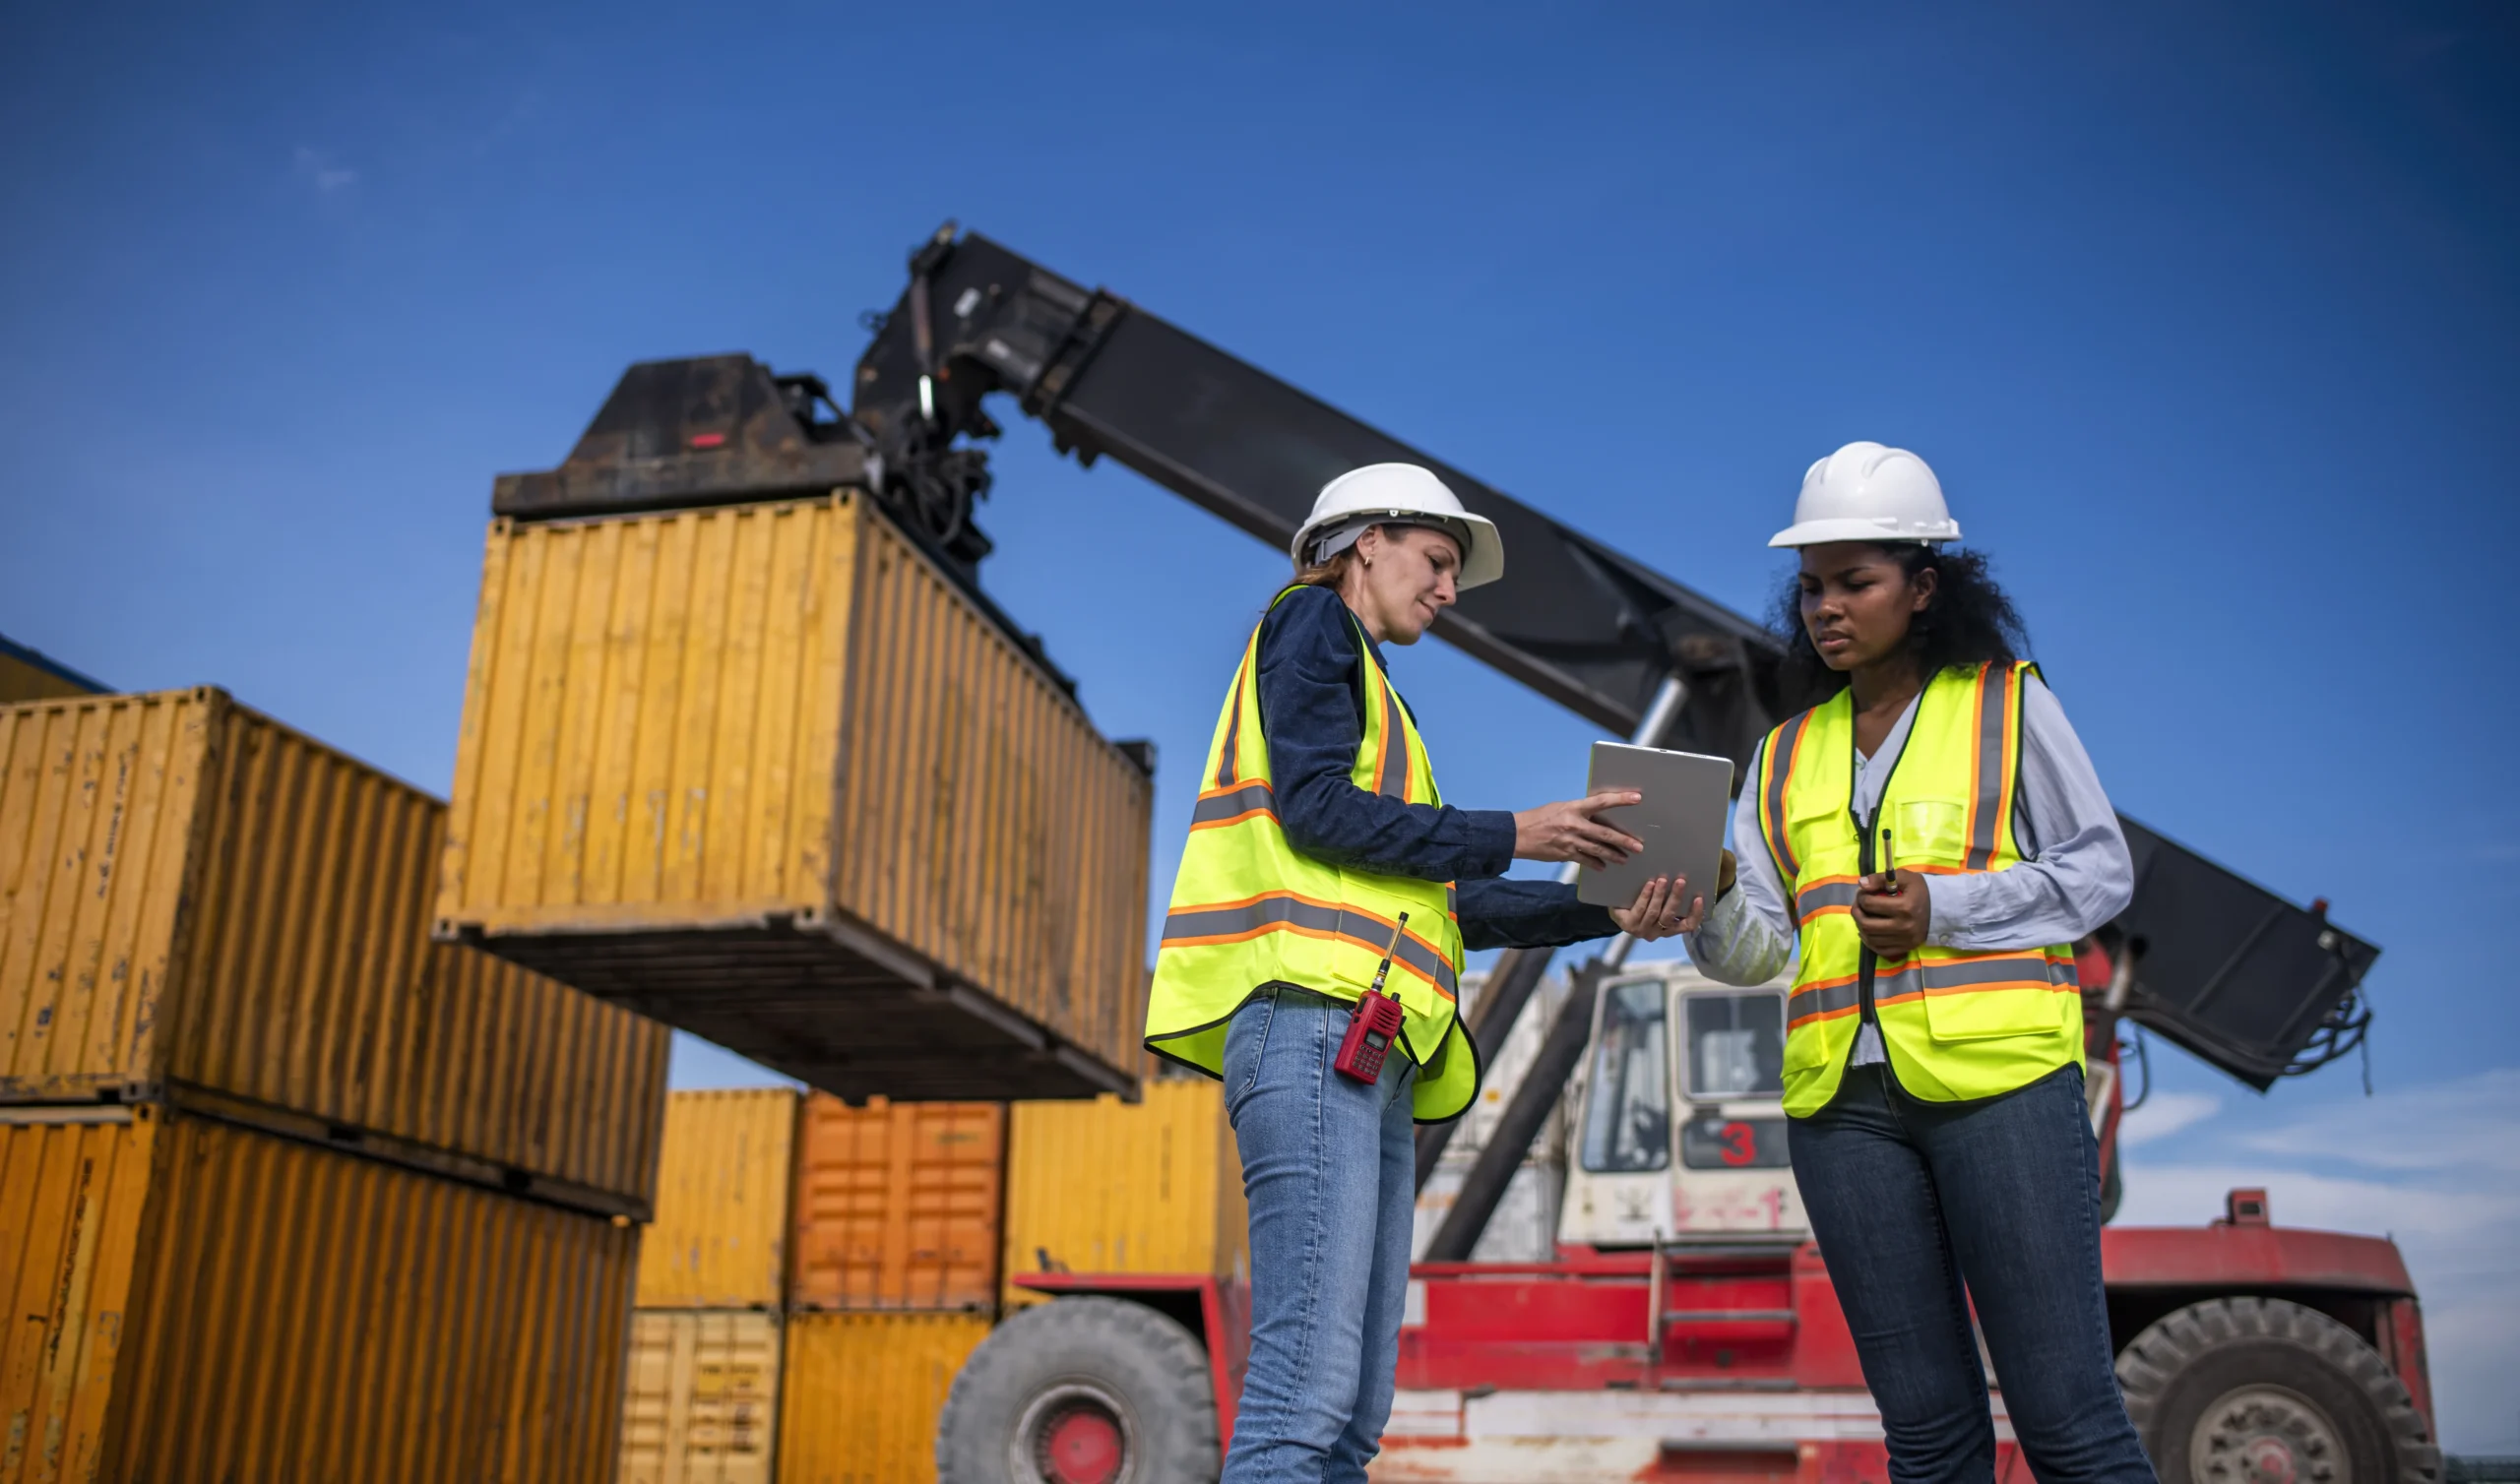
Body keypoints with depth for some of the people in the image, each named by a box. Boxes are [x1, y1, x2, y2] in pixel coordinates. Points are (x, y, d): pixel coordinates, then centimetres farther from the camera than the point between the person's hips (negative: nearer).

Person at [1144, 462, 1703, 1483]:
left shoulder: (1372, 696, 33)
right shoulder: (1313, 620, 8)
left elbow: (1449, 903, 26)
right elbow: (1313, 806, -8)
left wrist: (1605, 914, 16)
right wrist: (1507, 836, -6)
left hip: (1371, 1053, 10)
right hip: (1311, 1023, -10)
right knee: (1307, 1385, -17)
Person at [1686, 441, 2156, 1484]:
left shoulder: (2008, 703, 7)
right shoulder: (1787, 755, 16)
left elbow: (2101, 872, 4)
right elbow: (1752, 947, 10)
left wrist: (1944, 907, -10)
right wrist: (1703, 904, -13)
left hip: (1997, 1077, -3)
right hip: (1841, 1098, 4)